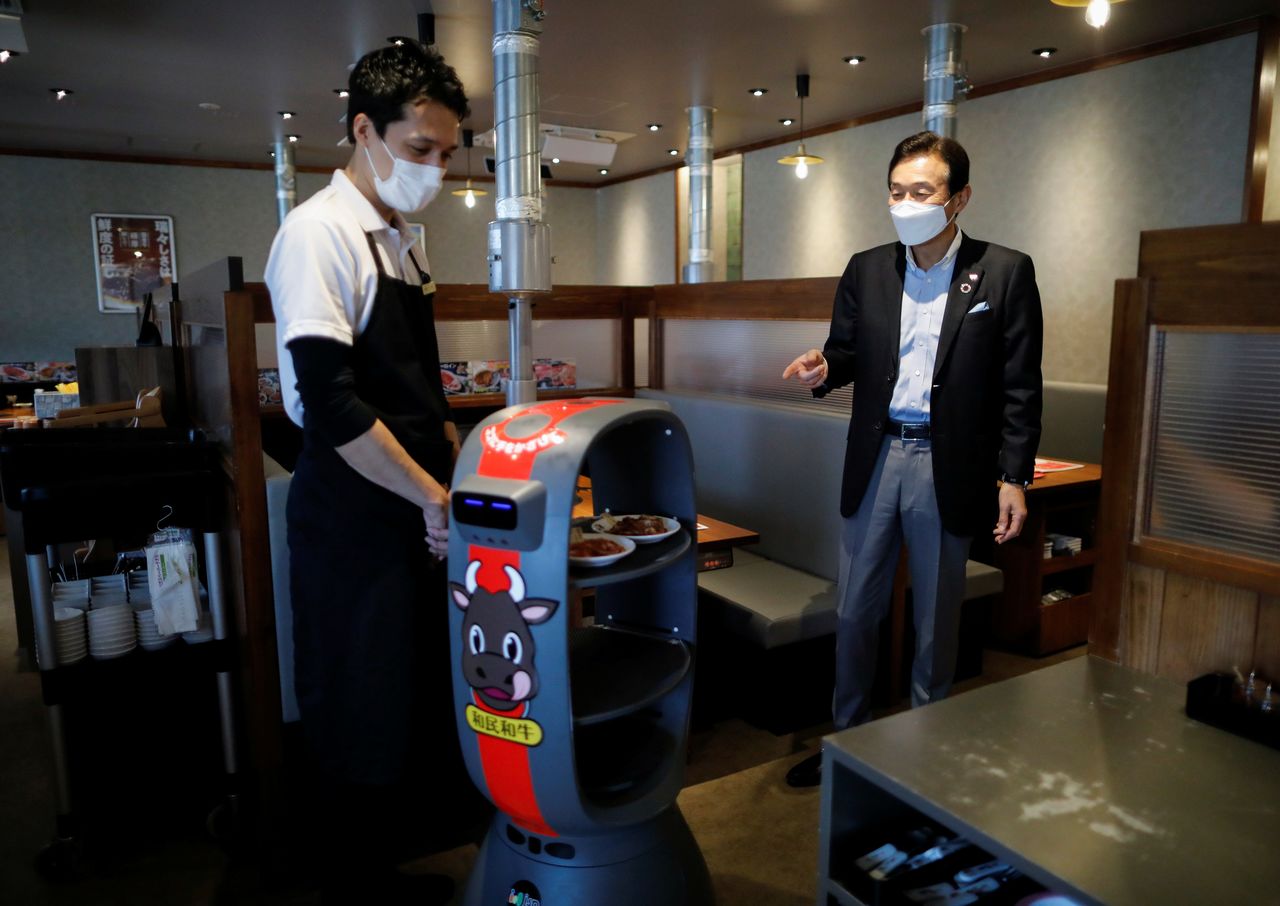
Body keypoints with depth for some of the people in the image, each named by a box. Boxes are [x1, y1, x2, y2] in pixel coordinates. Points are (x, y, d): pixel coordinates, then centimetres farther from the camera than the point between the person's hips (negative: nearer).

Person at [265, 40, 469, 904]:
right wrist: (433, 498, -17)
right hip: (355, 517, -8)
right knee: (363, 719, 6)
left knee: (423, 696, 18)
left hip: (422, 509, 9)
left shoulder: (401, 240, 13)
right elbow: (330, 404, -22)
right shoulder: (320, 232, -13)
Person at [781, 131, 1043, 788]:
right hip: (875, 458, 3)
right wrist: (823, 370, -12)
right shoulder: (866, 270, 6)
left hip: (948, 466, -3)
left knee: (936, 620, 11)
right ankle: (846, 736, 28)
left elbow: (1020, 386, -3)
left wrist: (1014, 476, -8)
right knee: (854, 611, 10)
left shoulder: (1005, 272, -3)